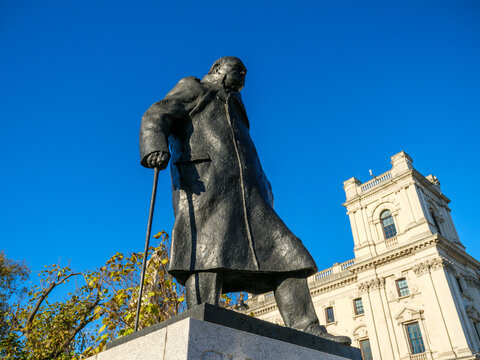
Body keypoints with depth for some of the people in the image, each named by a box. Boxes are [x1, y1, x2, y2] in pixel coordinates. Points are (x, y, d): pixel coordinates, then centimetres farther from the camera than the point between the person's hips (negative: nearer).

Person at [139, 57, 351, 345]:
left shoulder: (235, 113, 42)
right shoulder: (192, 88, 24)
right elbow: (156, 117, 6)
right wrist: (155, 147, -17)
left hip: (247, 197, 7)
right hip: (204, 187, -6)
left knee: (286, 253, -8)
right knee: (207, 255, -24)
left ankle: (307, 331, -12)